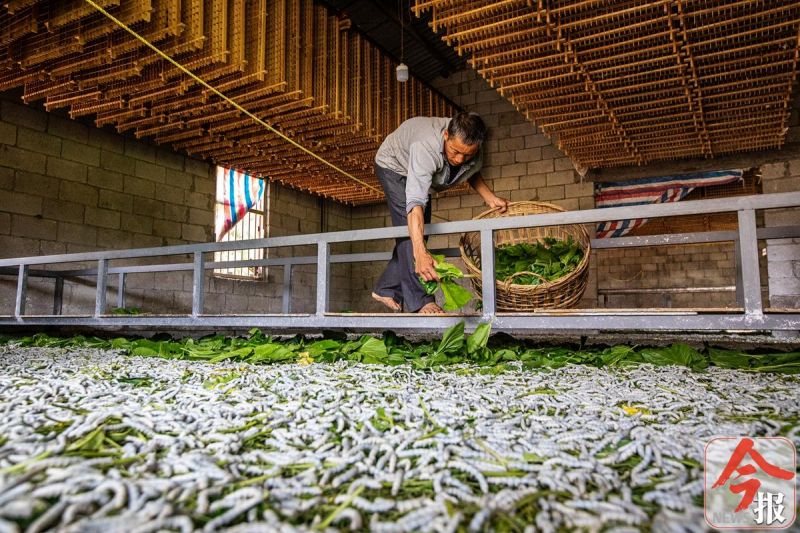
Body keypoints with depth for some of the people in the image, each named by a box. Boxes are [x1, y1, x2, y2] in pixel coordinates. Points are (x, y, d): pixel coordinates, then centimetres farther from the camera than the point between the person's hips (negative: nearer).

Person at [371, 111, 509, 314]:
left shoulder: (473, 147, -25)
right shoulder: (426, 147, -46)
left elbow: (472, 172, 0)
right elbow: (415, 202, -55)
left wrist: (490, 198, -18)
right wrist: (420, 252, -65)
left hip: (422, 174, 7)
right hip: (394, 164, -7)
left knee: (420, 230, 6)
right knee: (410, 228, -22)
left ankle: (386, 289, 17)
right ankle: (419, 301, -23)